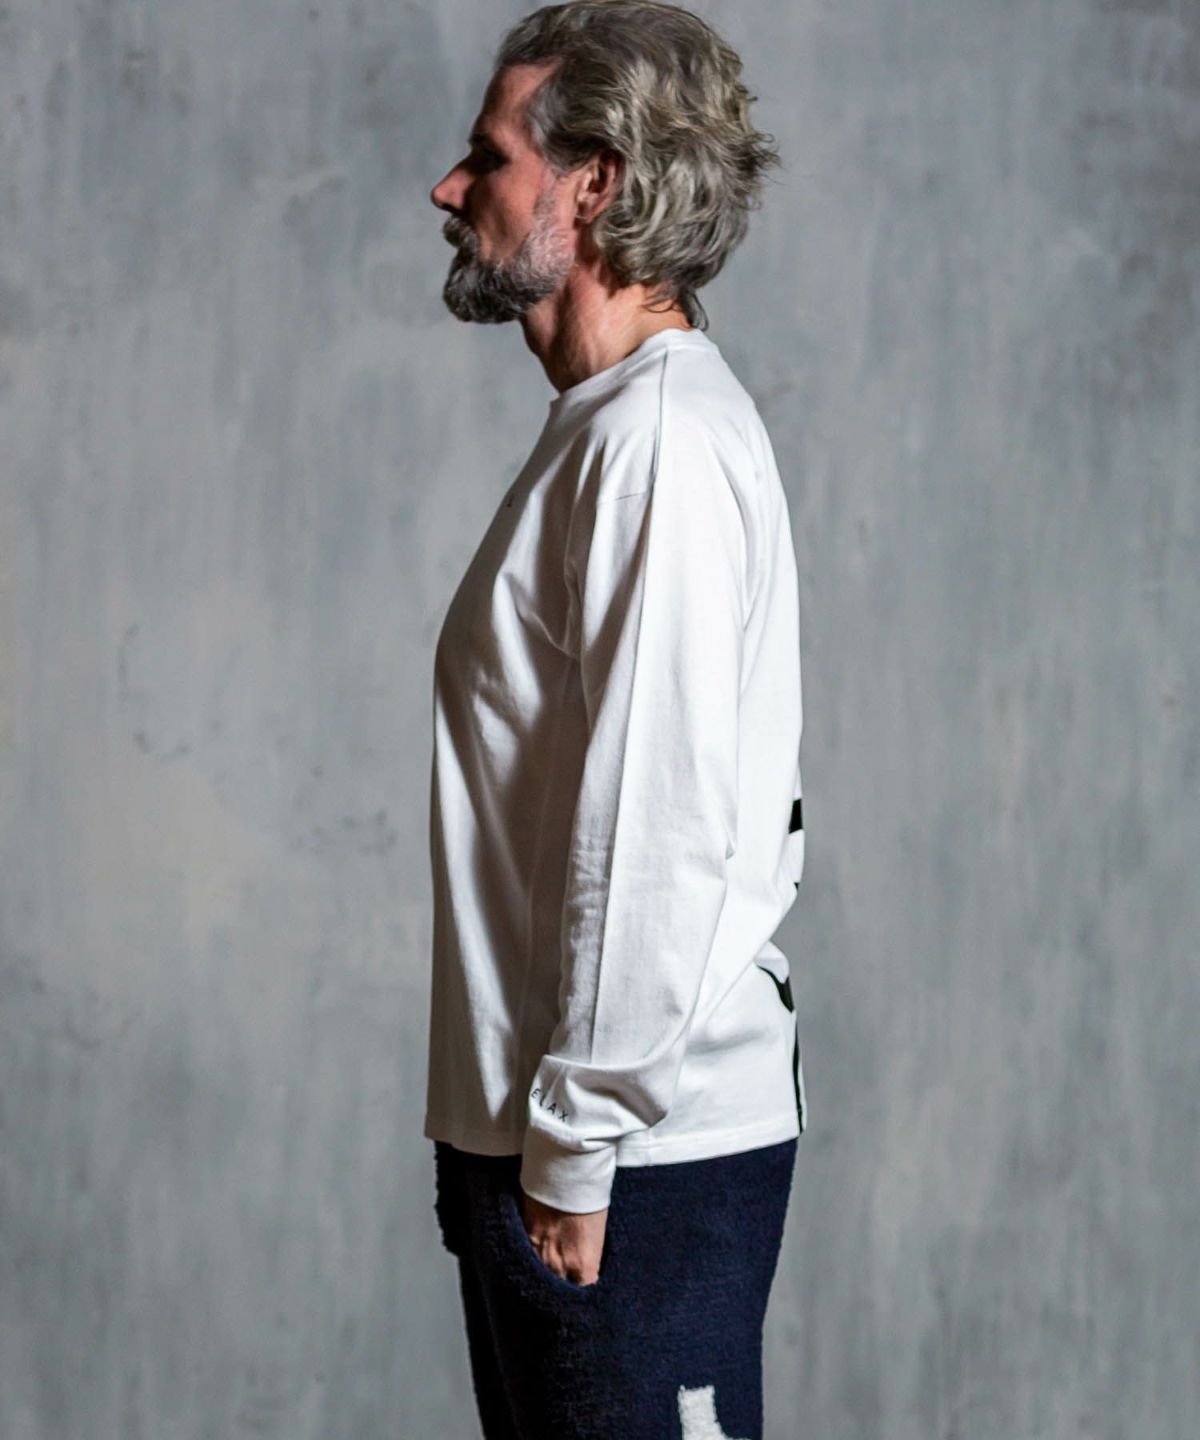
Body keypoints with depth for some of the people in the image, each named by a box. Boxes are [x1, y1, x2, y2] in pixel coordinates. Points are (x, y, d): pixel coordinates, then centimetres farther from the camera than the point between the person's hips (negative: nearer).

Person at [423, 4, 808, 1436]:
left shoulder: (664, 445, -16)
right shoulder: (610, 431, 16)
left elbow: (664, 835, -22)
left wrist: (578, 1153, -20)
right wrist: (537, 1140, 17)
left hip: (641, 1157, -10)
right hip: (547, 1135, 10)